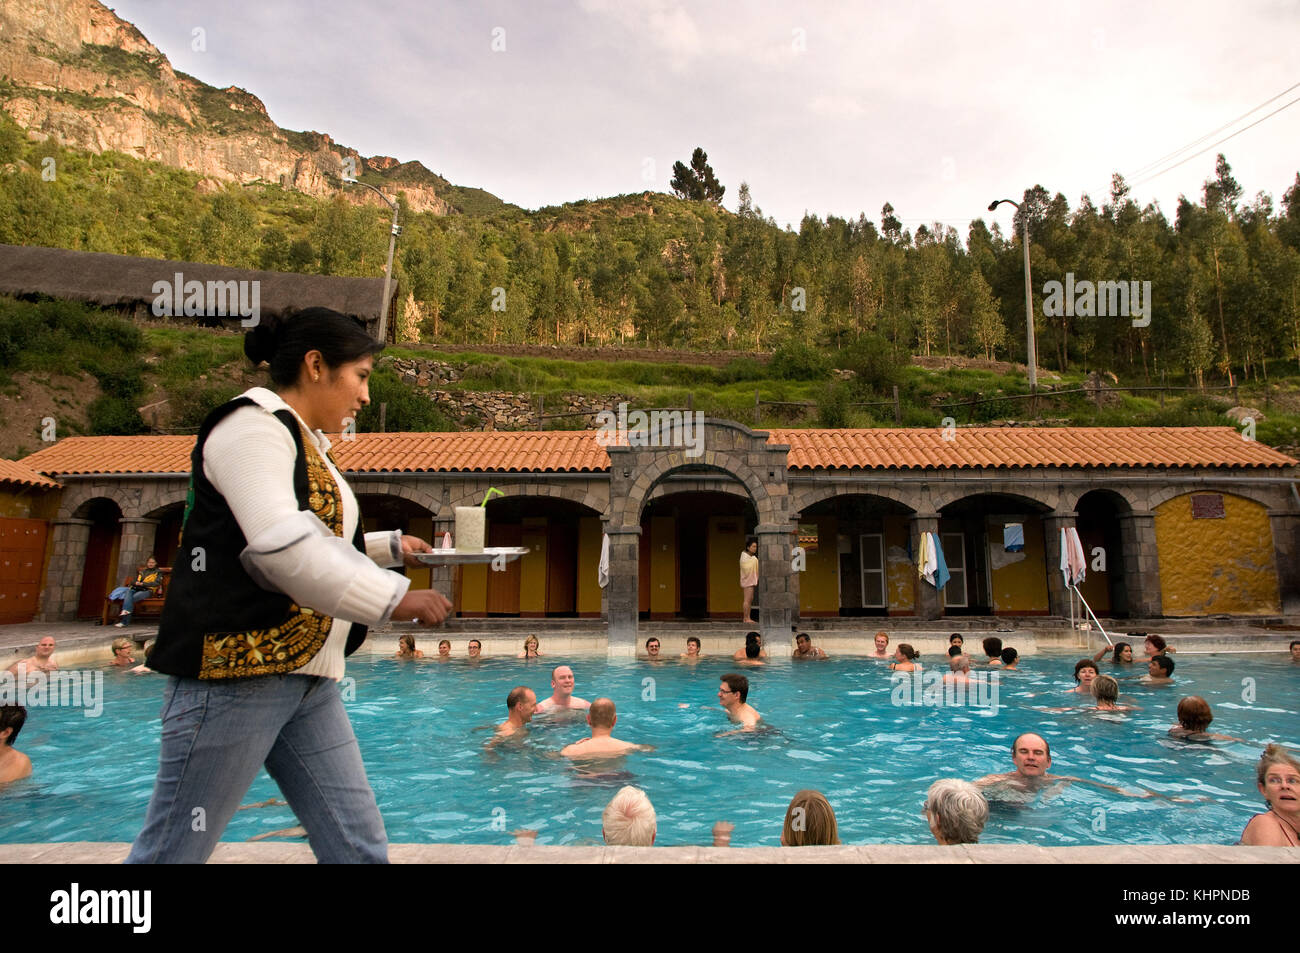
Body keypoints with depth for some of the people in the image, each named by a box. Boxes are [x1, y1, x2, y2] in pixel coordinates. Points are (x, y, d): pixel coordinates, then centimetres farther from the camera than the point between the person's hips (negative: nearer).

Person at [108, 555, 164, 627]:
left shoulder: (158, 572, 12)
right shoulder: (141, 571, 28)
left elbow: (157, 583, -4)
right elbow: (133, 581, 25)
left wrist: (143, 583, -12)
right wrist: (136, 582, 0)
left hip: (147, 590, -4)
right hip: (136, 589, 4)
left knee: (133, 597, -32)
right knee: (128, 591, -33)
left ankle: (124, 621, -36)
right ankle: (126, 611, -48)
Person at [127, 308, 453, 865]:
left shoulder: (305, 445, 20)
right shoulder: (252, 425, -9)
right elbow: (281, 547, -23)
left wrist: (390, 546, 20)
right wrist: (393, 598, -19)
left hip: (308, 682, 9)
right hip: (237, 672, -9)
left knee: (360, 848, 7)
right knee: (173, 853, 4)